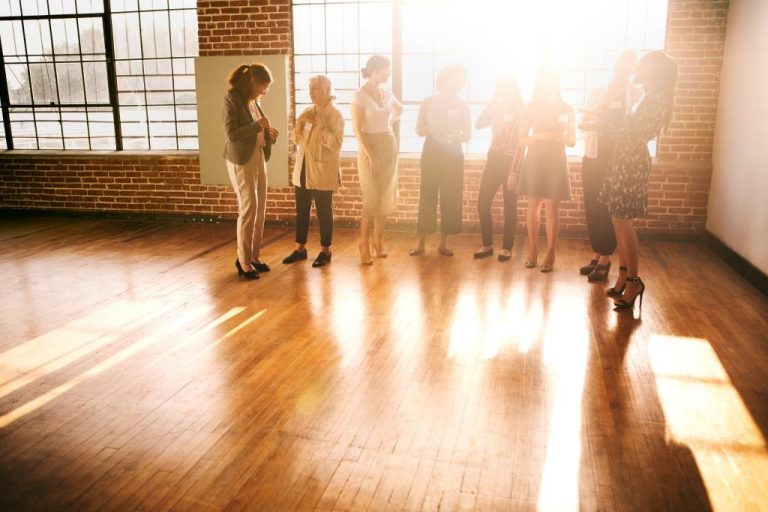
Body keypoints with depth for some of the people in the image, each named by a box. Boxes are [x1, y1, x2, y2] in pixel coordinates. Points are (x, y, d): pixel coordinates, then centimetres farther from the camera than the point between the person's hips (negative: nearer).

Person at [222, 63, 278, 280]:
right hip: (241, 161, -8)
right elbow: (232, 134, -19)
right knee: (248, 209, -7)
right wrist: (258, 125, -17)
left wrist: (268, 134, 2)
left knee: (260, 209, 8)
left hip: (259, 159, 8)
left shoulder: (253, 101, 12)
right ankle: (243, 261, 3)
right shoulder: (232, 99, -11)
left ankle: (254, 256, 18)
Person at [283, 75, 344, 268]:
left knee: (323, 211, 2)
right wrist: (299, 123, -4)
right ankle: (300, 248, 22)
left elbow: (336, 144, -17)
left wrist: (322, 126, -22)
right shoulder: (307, 112, 11)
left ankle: (325, 251, 13)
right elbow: (297, 140, 14)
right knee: (301, 210, 11)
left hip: (322, 171, -6)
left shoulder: (335, 115, -9)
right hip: (303, 169, 7)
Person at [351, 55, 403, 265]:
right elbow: (357, 129, -14)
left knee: (386, 197, 7)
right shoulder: (360, 96, -9)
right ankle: (364, 243, 8)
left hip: (389, 147, 6)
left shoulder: (386, 94, 9)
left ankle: (378, 240, 20)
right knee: (372, 199, -7)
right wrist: (370, 155, -19)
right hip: (370, 148, -6)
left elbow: (399, 109, 31)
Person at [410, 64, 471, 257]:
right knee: (427, 195, -4)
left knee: (450, 197, -1)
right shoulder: (428, 103, 5)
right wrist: (429, 129, -16)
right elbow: (419, 130, 5)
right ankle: (420, 243, 0)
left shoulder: (462, 105, 5)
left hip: (453, 154, 1)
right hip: (431, 152, -1)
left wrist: (457, 136, -16)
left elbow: (468, 134, 5)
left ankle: (443, 243, 8)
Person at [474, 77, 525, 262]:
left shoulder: (521, 112, -1)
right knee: (483, 204, 0)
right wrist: (492, 102, -5)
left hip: (511, 161, -5)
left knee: (509, 205, 0)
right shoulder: (496, 110, 12)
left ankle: (507, 248, 8)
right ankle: (487, 245, 12)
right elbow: (479, 124, -2)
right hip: (493, 159, 5)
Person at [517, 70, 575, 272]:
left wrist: (563, 138, -15)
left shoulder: (566, 109, 5)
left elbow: (572, 142, 7)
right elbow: (522, 140, 2)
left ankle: (550, 254, 1)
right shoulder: (531, 108, 5)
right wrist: (539, 136, -16)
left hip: (556, 161, -1)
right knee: (533, 207, 2)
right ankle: (532, 251, 10)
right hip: (534, 159, 1)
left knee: (552, 208, -2)